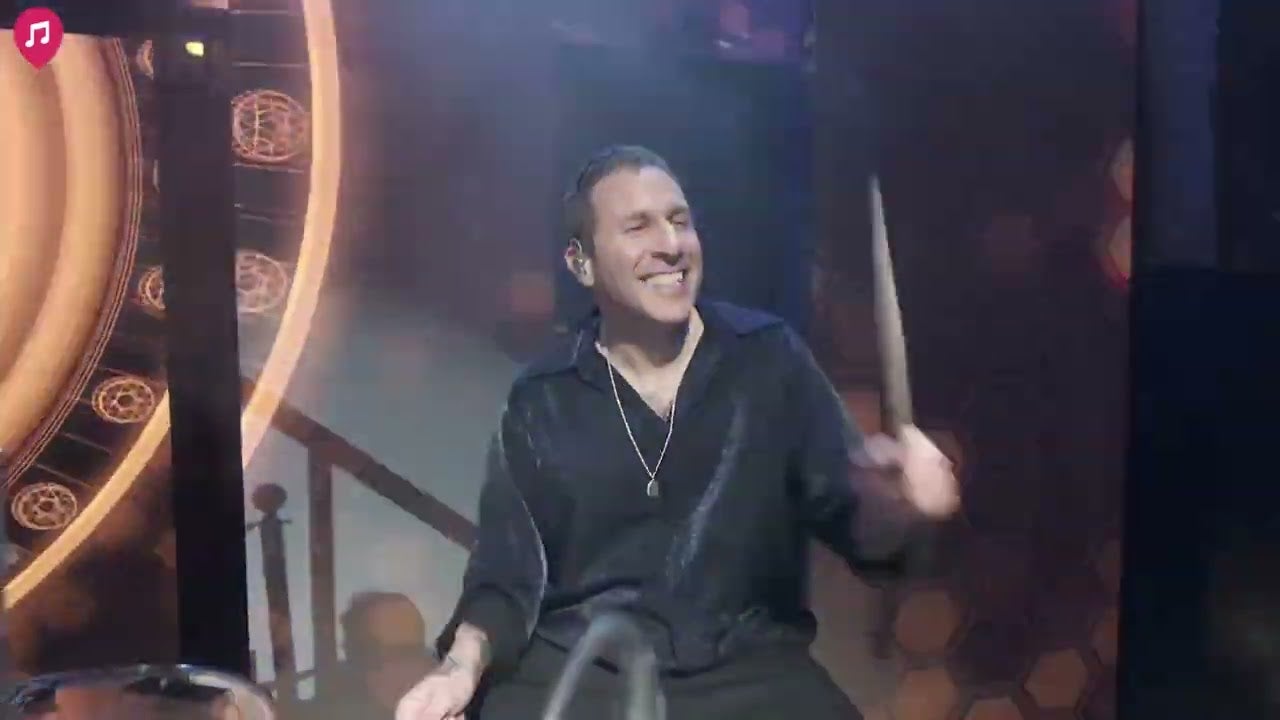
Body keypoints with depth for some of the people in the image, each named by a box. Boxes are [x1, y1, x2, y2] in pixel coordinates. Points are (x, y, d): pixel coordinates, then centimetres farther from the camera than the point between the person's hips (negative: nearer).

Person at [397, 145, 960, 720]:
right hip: (573, 667, 0)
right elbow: (507, 575, 3)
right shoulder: (541, 399, 1)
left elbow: (853, 527, 0)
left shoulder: (770, 359, 0)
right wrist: (462, 666, -16)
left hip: (747, 664, 0)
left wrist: (892, 503, -23)